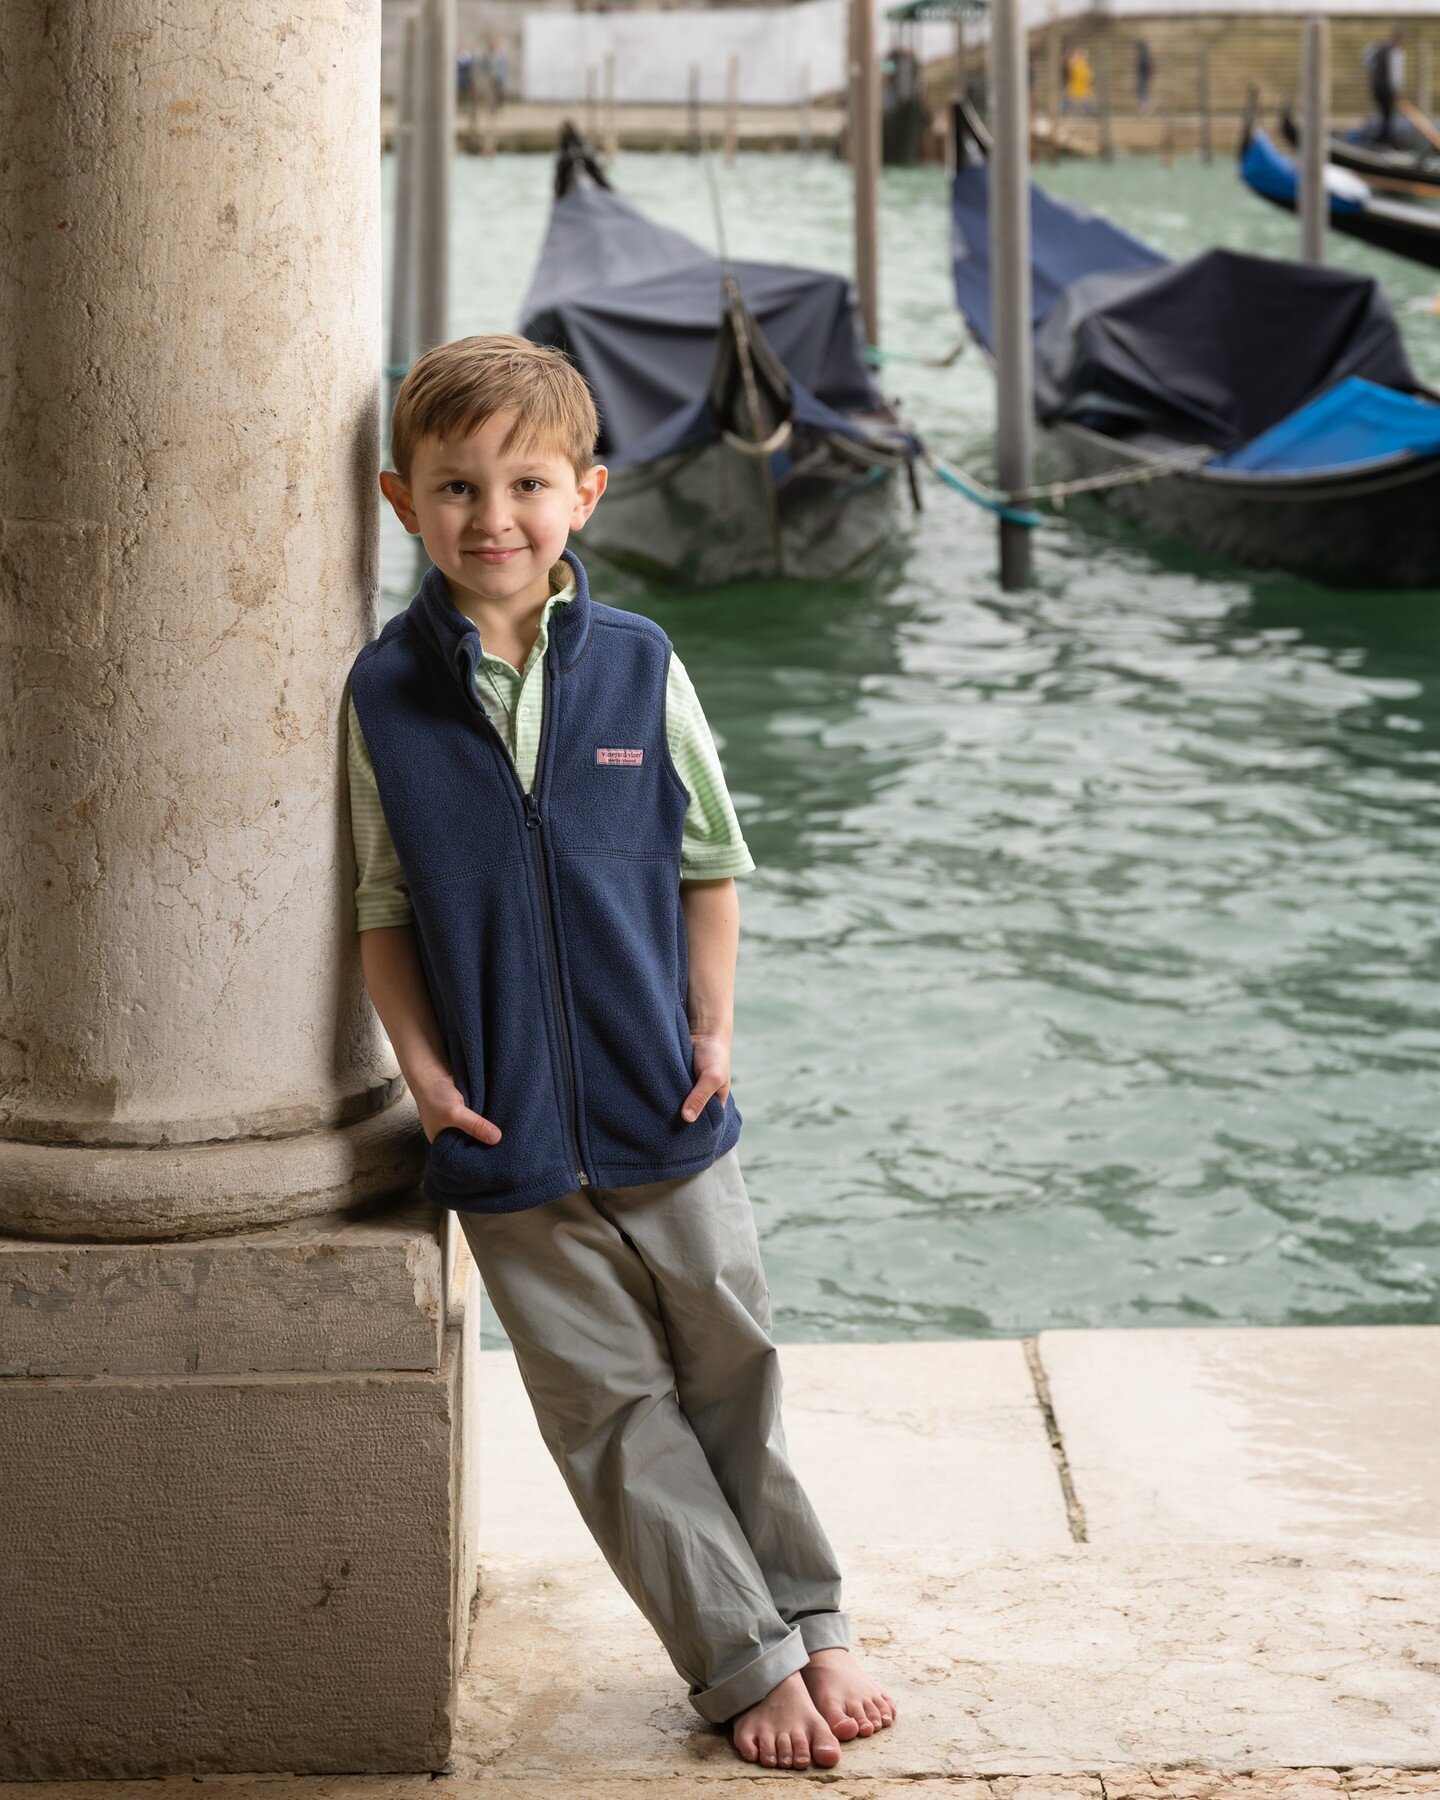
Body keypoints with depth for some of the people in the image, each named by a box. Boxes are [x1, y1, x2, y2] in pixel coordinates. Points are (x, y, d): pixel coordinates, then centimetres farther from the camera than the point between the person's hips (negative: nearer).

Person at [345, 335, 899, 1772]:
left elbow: (710, 860, 7)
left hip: (664, 1111, 1)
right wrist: (423, 1064, -8)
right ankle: (748, 1664, 18)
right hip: (504, 1138, 0)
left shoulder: (638, 667, -2)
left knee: (730, 1376, 12)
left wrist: (714, 1030, -2)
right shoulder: (384, 695, -4)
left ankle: (811, 1620, 30)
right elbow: (382, 906, 2)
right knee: (614, 1412, 5)